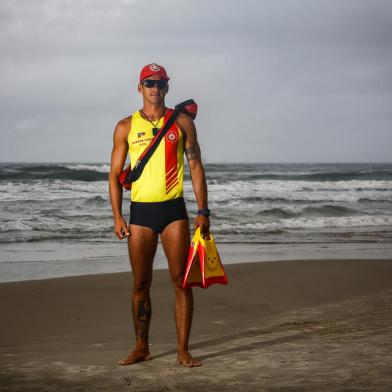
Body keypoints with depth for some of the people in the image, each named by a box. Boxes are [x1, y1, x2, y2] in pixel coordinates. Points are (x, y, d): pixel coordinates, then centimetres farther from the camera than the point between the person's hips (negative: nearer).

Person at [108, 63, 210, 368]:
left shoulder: (182, 122, 5)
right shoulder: (126, 127, 6)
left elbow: (196, 167, 5)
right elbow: (115, 174, 7)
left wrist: (203, 211, -2)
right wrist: (117, 217, -2)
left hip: (174, 210, -1)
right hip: (140, 211, 1)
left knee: (181, 281, -3)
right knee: (141, 284, 6)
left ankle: (183, 351, 2)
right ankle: (142, 348, 18)